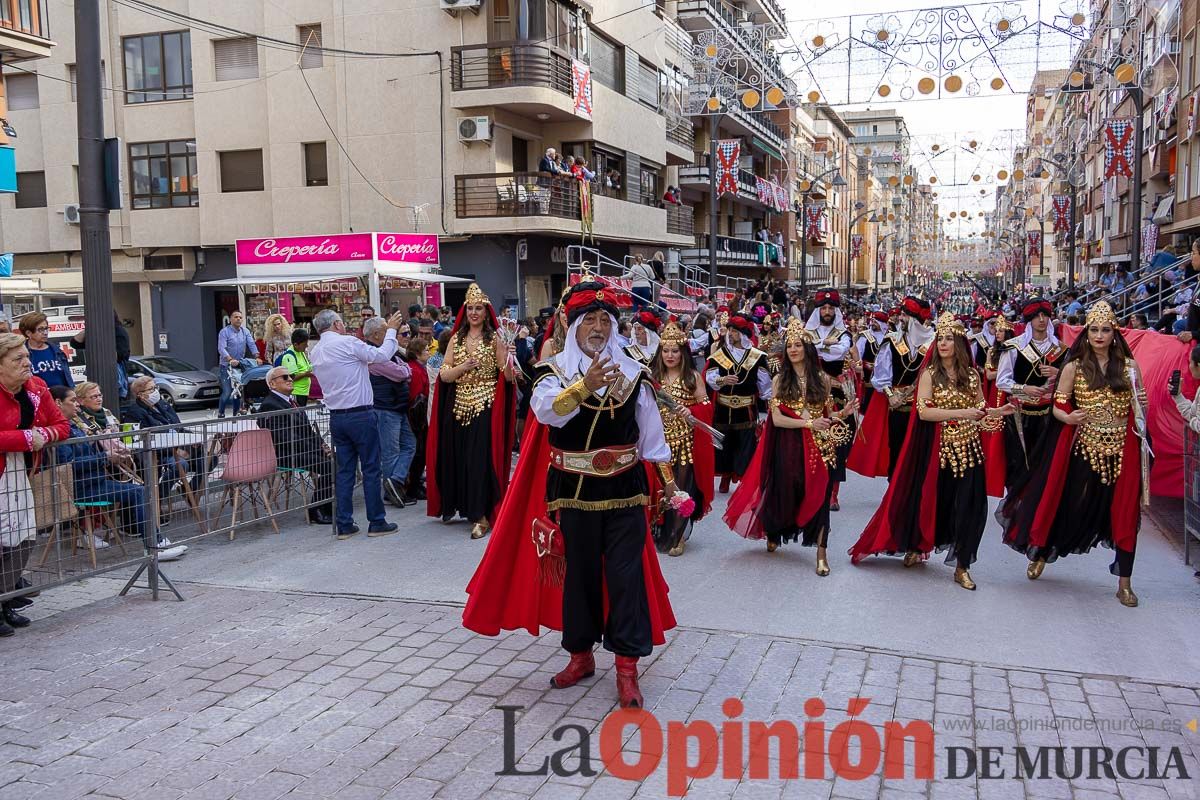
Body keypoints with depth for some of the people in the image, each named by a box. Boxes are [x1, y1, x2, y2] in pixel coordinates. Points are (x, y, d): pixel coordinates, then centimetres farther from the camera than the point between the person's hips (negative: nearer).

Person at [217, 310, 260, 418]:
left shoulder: (245, 332, 7)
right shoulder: (224, 332, -8)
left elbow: (252, 344, 0)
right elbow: (221, 348, -18)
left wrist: (256, 357, -16)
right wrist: (230, 360, -32)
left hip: (240, 365, 5)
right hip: (227, 366, -5)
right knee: (227, 392, -9)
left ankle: (236, 414, 17)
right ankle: (220, 413, 5)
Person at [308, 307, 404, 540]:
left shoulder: (315, 352, 11)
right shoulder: (347, 342, -12)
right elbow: (381, 355, -9)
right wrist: (391, 329, 5)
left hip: (336, 416, 7)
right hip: (360, 414, -7)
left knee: (344, 470, 10)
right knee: (371, 468, 1)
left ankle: (344, 525, 10)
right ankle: (377, 522, 6)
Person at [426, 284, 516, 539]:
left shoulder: (494, 338, -1)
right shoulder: (456, 339, 9)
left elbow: (508, 377, -6)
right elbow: (444, 375, 2)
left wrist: (506, 356, -24)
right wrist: (463, 367, -15)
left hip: (485, 406, -4)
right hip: (457, 405, 4)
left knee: (481, 458, -7)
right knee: (454, 457, 10)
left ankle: (481, 515, -2)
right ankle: (453, 504, 28)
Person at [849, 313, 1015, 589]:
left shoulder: (971, 374, 6)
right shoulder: (930, 373, -4)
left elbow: (979, 410, 14)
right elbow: (923, 412, -15)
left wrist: (997, 412, -6)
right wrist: (960, 413, -21)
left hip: (967, 448, 3)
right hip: (936, 448, -3)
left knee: (970, 505, -1)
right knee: (929, 500, 8)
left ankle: (962, 567, 10)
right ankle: (916, 546, 33)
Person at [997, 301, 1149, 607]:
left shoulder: (1129, 366, 6)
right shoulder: (1074, 367, -1)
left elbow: (1140, 410, 16)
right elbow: (1058, 407, -1)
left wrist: (1142, 402, -3)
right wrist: (1068, 417, -18)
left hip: (1122, 450, 2)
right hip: (1083, 449, -2)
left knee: (1124, 513, 2)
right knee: (1069, 506, 6)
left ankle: (1124, 583, 11)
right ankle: (1041, 553, 32)